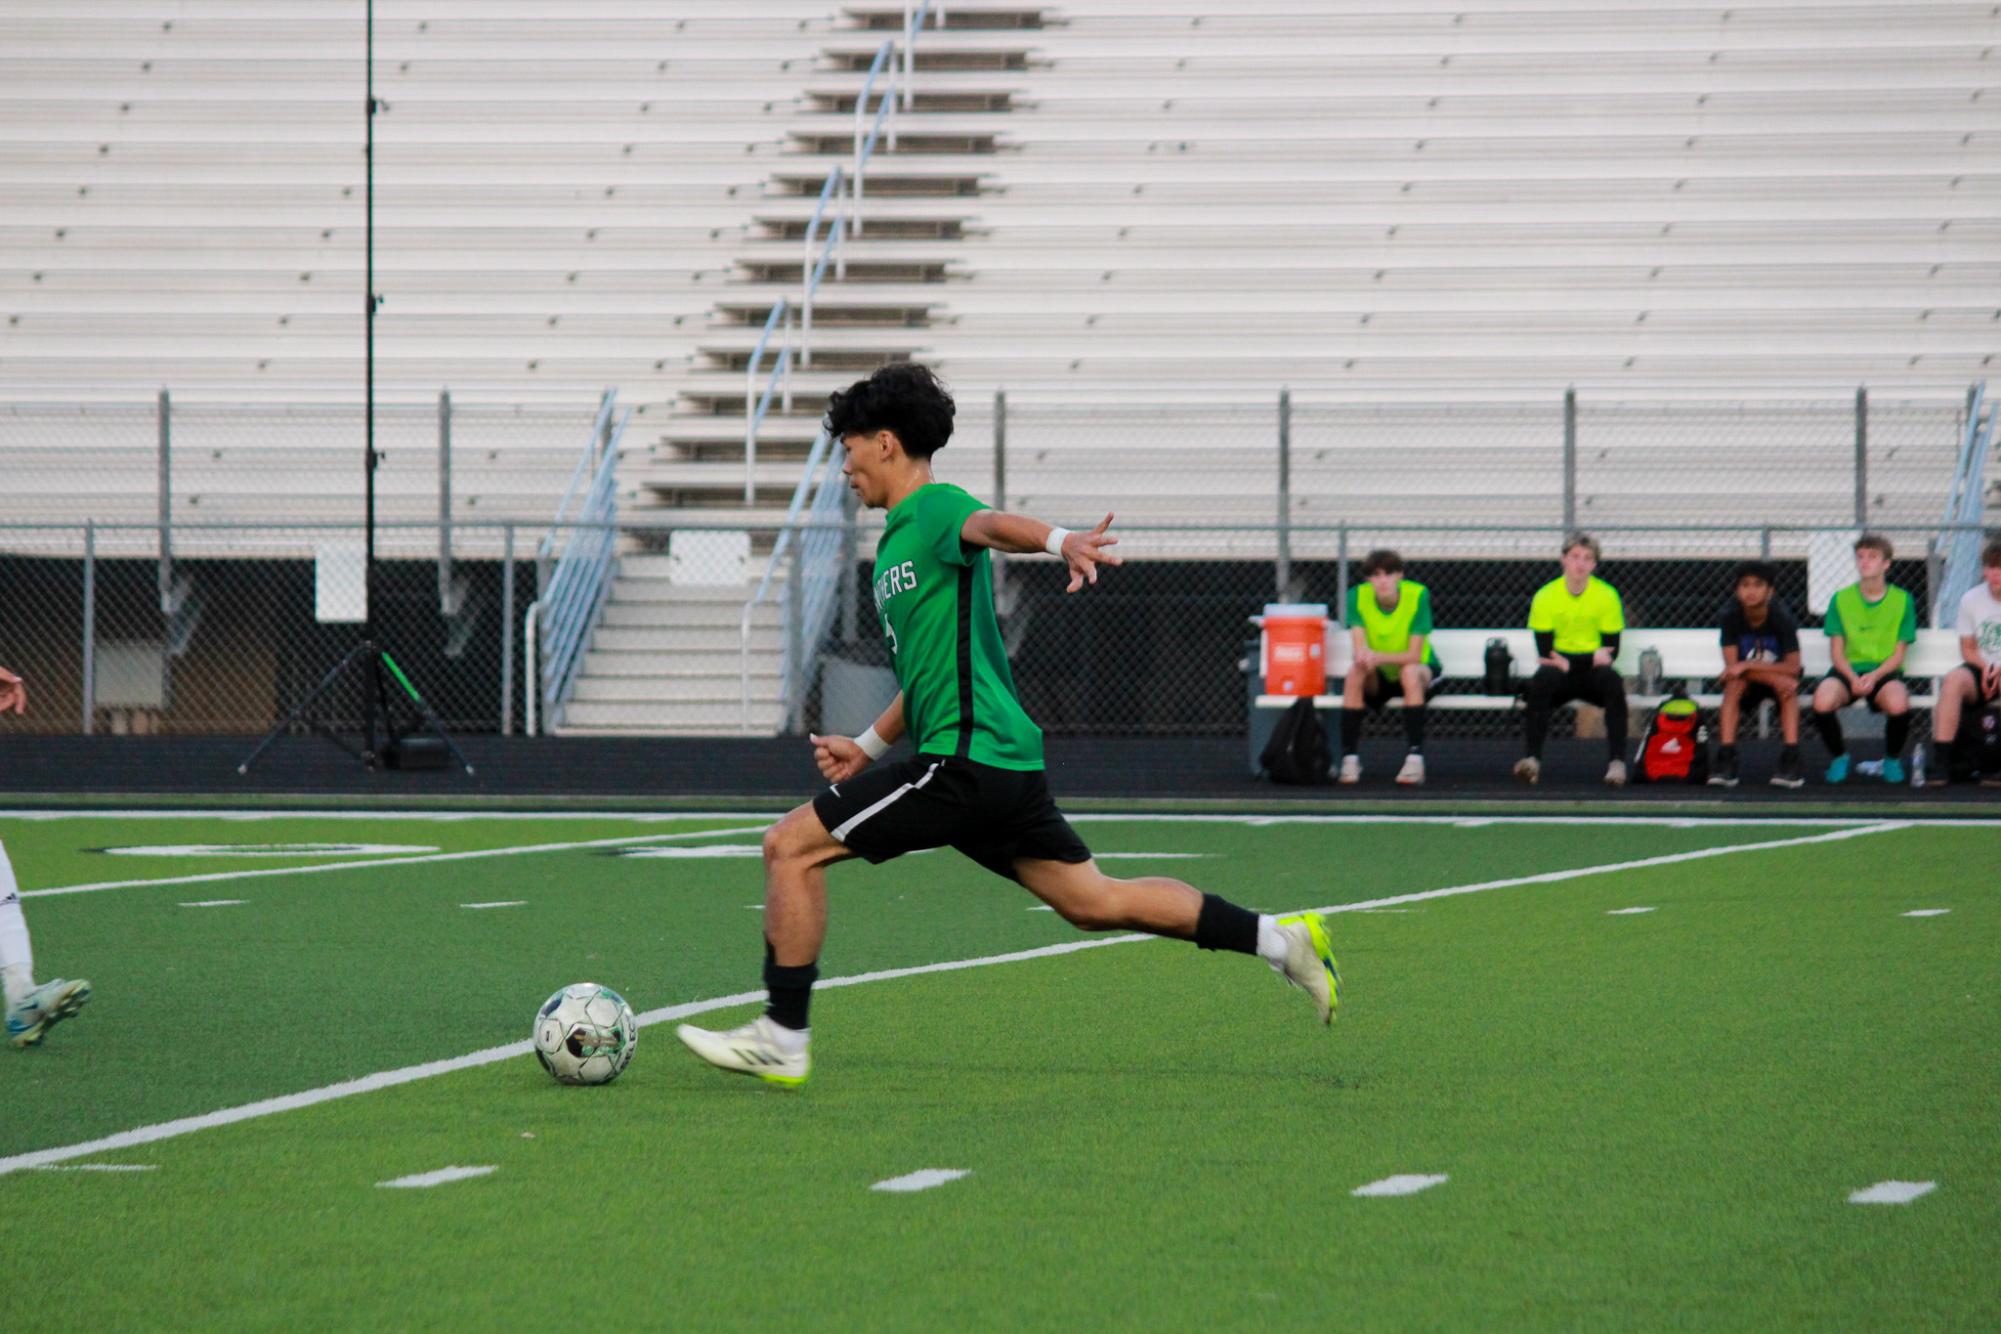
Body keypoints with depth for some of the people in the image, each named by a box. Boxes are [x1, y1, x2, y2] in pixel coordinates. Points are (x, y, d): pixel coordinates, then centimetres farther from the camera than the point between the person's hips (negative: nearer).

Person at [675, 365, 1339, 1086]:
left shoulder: (936, 509, -5)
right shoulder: (897, 540, 24)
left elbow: (990, 526, -31)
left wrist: (1060, 541, -51)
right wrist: (867, 747, 27)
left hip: (967, 757, -10)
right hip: (1005, 759, 10)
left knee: (790, 846, -7)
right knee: (1092, 901, 12)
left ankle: (782, 1040, -3)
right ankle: (1280, 939, 11)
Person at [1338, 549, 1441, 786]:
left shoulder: (1417, 595, -20)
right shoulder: (1358, 596, -13)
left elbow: (1414, 655, -23)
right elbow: (1360, 650, -20)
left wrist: (1379, 657, -40)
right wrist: (1364, 657, -45)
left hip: (1419, 671, -2)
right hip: (1379, 678, 2)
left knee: (1410, 672, -35)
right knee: (1355, 672, -29)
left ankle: (1415, 757, -36)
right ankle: (1350, 758, -27)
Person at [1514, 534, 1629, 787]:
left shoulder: (1607, 596, 0)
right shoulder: (1545, 597, 0)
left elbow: (1611, 650, -2)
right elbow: (1544, 651, -5)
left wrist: (1569, 663, -18)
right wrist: (1593, 657, -19)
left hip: (1592, 672, 0)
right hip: (1560, 675, 0)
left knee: (1612, 681, -33)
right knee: (1541, 680, -33)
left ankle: (1617, 762, -34)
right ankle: (1532, 759, -38)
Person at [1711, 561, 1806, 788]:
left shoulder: (1782, 619, -19)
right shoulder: (1731, 617, -16)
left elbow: (1793, 667, -22)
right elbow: (1732, 665, -19)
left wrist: (1748, 665, -30)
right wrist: (1776, 677, -31)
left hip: (1779, 678, -1)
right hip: (1748, 685, 1)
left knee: (1788, 688, -34)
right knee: (1734, 683, -31)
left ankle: (1791, 760, -37)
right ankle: (1726, 760, -37)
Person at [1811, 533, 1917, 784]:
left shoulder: (1902, 600, 5)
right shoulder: (1841, 600, 7)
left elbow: (1898, 653, 3)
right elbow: (1837, 651, 4)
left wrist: (1874, 676, -16)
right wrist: (1853, 678, -16)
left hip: (1884, 672, -1)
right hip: (1848, 670, 1)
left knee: (1898, 704, -37)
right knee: (1822, 701, -34)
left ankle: (1892, 758, -2)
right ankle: (1838, 756, -2)